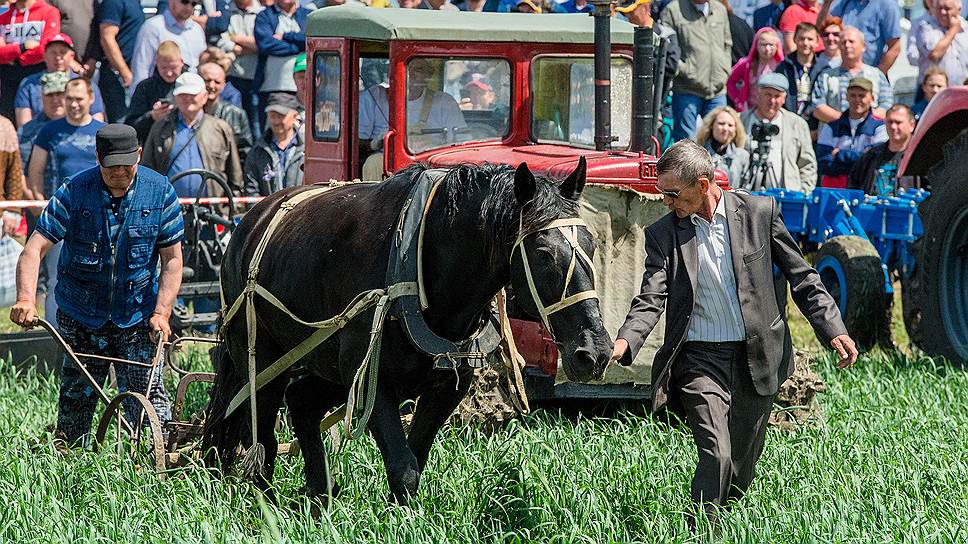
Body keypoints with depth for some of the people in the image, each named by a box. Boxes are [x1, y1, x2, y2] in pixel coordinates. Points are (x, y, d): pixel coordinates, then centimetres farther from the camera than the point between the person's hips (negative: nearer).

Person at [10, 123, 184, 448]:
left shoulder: (159, 193, -6)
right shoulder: (74, 192, -10)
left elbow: (172, 260, 0)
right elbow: (34, 249, -15)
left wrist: (161, 313, -12)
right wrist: (25, 298, -32)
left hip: (137, 316, 0)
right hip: (80, 317, 0)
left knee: (148, 395, -9)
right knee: (75, 398, 6)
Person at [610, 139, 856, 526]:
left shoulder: (759, 212, -1)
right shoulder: (663, 235, 0)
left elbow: (801, 277, 5)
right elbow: (651, 299, -8)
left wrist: (833, 331, -2)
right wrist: (625, 342, -27)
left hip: (756, 359, 1)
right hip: (699, 360, -1)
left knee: (742, 465, 9)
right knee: (716, 456, -17)